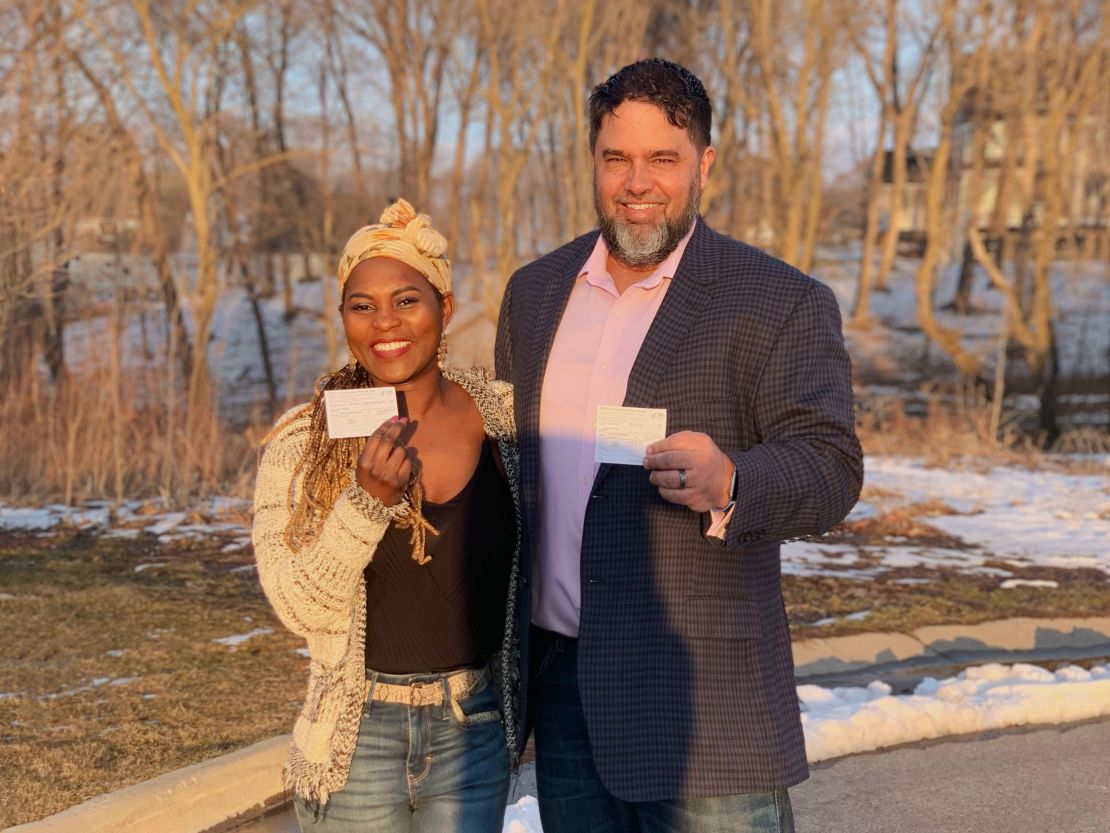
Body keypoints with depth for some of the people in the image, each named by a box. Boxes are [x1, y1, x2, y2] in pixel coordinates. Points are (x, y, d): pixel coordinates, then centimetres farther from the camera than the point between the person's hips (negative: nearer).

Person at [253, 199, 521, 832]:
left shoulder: (503, 417, -3)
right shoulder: (302, 445, -7)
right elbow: (302, 607, -13)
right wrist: (368, 499, -26)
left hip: (473, 734, 2)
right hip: (359, 739, -1)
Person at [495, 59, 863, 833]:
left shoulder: (783, 304, -7)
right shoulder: (536, 291, 10)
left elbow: (828, 469, -15)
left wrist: (726, 482, -37)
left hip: (703, 697, -5)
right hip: (561, 678, 5)